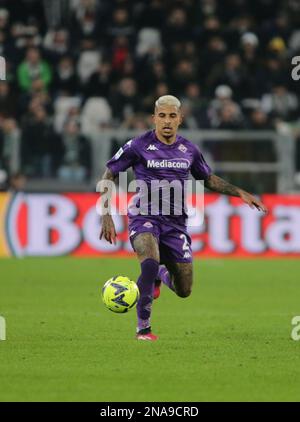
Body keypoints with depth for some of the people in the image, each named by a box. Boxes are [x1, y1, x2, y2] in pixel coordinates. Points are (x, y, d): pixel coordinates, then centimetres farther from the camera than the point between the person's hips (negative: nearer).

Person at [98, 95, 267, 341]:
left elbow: (208, 179, 23)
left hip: (175, 223, 4)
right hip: (145, 218, -4)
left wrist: (240, 193, 13)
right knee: (150, 262, -35)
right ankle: (143, 327, -23)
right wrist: (106, 217, -8)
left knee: (184, 291, 3)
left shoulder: (189, 150, 6)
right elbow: (108, 176, 0)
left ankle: (161, 275, 40)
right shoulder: (138, 146, -6)